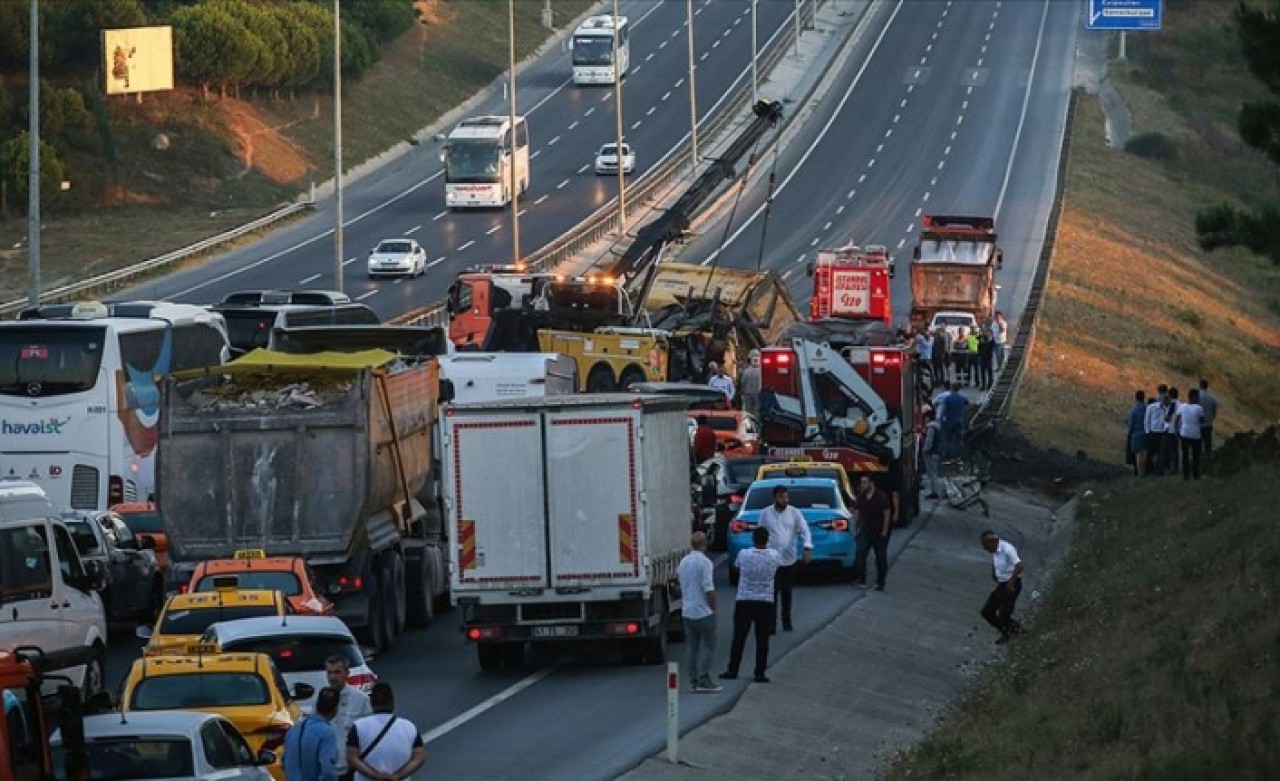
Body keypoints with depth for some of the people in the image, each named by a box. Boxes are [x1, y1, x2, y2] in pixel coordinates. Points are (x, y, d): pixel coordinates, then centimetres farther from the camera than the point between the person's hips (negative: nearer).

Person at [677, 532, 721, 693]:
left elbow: (677, 577, 17)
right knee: (707, 646, -2)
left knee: (693, 647, 11)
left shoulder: (683, 562, 9)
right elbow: (709, 589, -17)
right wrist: (714, 608, -9)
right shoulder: (705, 562, -14)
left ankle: (694, 680, 10)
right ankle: (703, 681, -8)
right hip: (704, 612, -7)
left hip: (688, 612, 7)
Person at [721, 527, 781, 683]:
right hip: (766, 602, 0)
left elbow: (737, 566, 10)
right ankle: (760, 673, 2)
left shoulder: (744, 554, -9)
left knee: (739, 638, 8)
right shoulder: (774, 556, -7)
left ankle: (732, 670, 12)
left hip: (744, 601, 0)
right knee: (762, 640, 4)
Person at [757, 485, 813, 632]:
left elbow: (804, 530, -7)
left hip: (789, 559, 1)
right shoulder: (766, 514, -1)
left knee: (787, 592, 11)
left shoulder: (794, 513, 0)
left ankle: (786, 621, 24)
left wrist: (808, 547, -24)